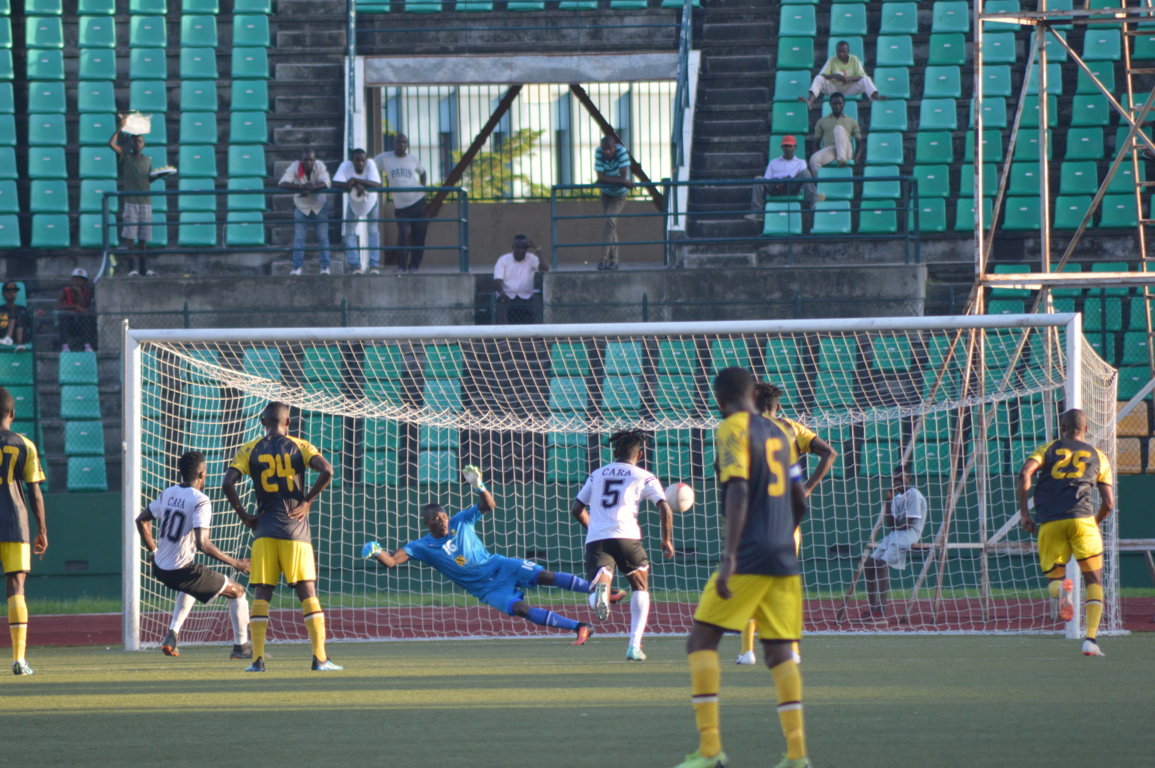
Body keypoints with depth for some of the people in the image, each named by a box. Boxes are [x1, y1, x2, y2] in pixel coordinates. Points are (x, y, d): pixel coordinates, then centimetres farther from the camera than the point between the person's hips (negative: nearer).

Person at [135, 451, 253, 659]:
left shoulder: (168, 493, 7)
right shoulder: (200, 501, -16)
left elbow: (141, 520, 17)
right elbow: (202, 543, -25)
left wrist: (153, 551, 27)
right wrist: (234, 563, -18)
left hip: (160, 569, 7)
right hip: (182, 570, -7)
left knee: (189, 586, 41)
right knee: (236, 591, 9)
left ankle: (172, 635, 27)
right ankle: (241, 646, 14)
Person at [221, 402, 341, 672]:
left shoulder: (250, 450, 6)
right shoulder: (299, 447, 4)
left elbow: (228, 483, -5)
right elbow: (326, 470, -12)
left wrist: (244, 516, 2)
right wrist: (307, 502, -3)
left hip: (264, 529, 1)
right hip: (295, 529, -1)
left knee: (261, 594, 4)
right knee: (308, 593, 0)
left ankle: (257, 659, -3)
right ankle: (320, 658, -6)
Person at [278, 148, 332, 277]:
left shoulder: (320, 166, -19)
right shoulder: (294, 167, -21)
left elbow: (326, 183, -31)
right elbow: (282, 184, -31)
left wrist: (311, 188, -48)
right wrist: (301, 186, -46)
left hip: (319, 205, 0)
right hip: (301, 206, 0)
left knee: (323, 237, 2)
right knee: (298, 237, -2)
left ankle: (325, 267, 8)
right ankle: (297, 267, 4)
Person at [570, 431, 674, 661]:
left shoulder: (596, 475, 23)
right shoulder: (643, 478, 11)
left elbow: (577, 509, 27)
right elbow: (665, 509, 0)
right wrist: (667, 539, 13)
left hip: (595, 539, 2)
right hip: (626, 536, -2)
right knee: (640, 588, 19)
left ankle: (601, 584, -47)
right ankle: (634, 645, 7)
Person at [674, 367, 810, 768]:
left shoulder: (734, 429, -5)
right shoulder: (777, 434, 17)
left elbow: (738, 491, -17)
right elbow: (799, 502, 21)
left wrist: (729, 556, -22)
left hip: (749, 556, -7)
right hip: (784, 560, 7)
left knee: (701, 641, -2)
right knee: (780, 649, 7)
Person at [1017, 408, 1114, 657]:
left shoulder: (1048, 450, 17)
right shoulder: (1098, 457, 18)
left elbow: (1025, 472, -3)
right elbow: (1108, 503, 13)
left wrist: (1024, 512, 2)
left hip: (1050, 523, 0)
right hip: (1082, 519, 0)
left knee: (1053, 576, 12)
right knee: (1094, 581, 9)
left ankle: (1060, 590, -27)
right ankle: (1091, 639, -7)